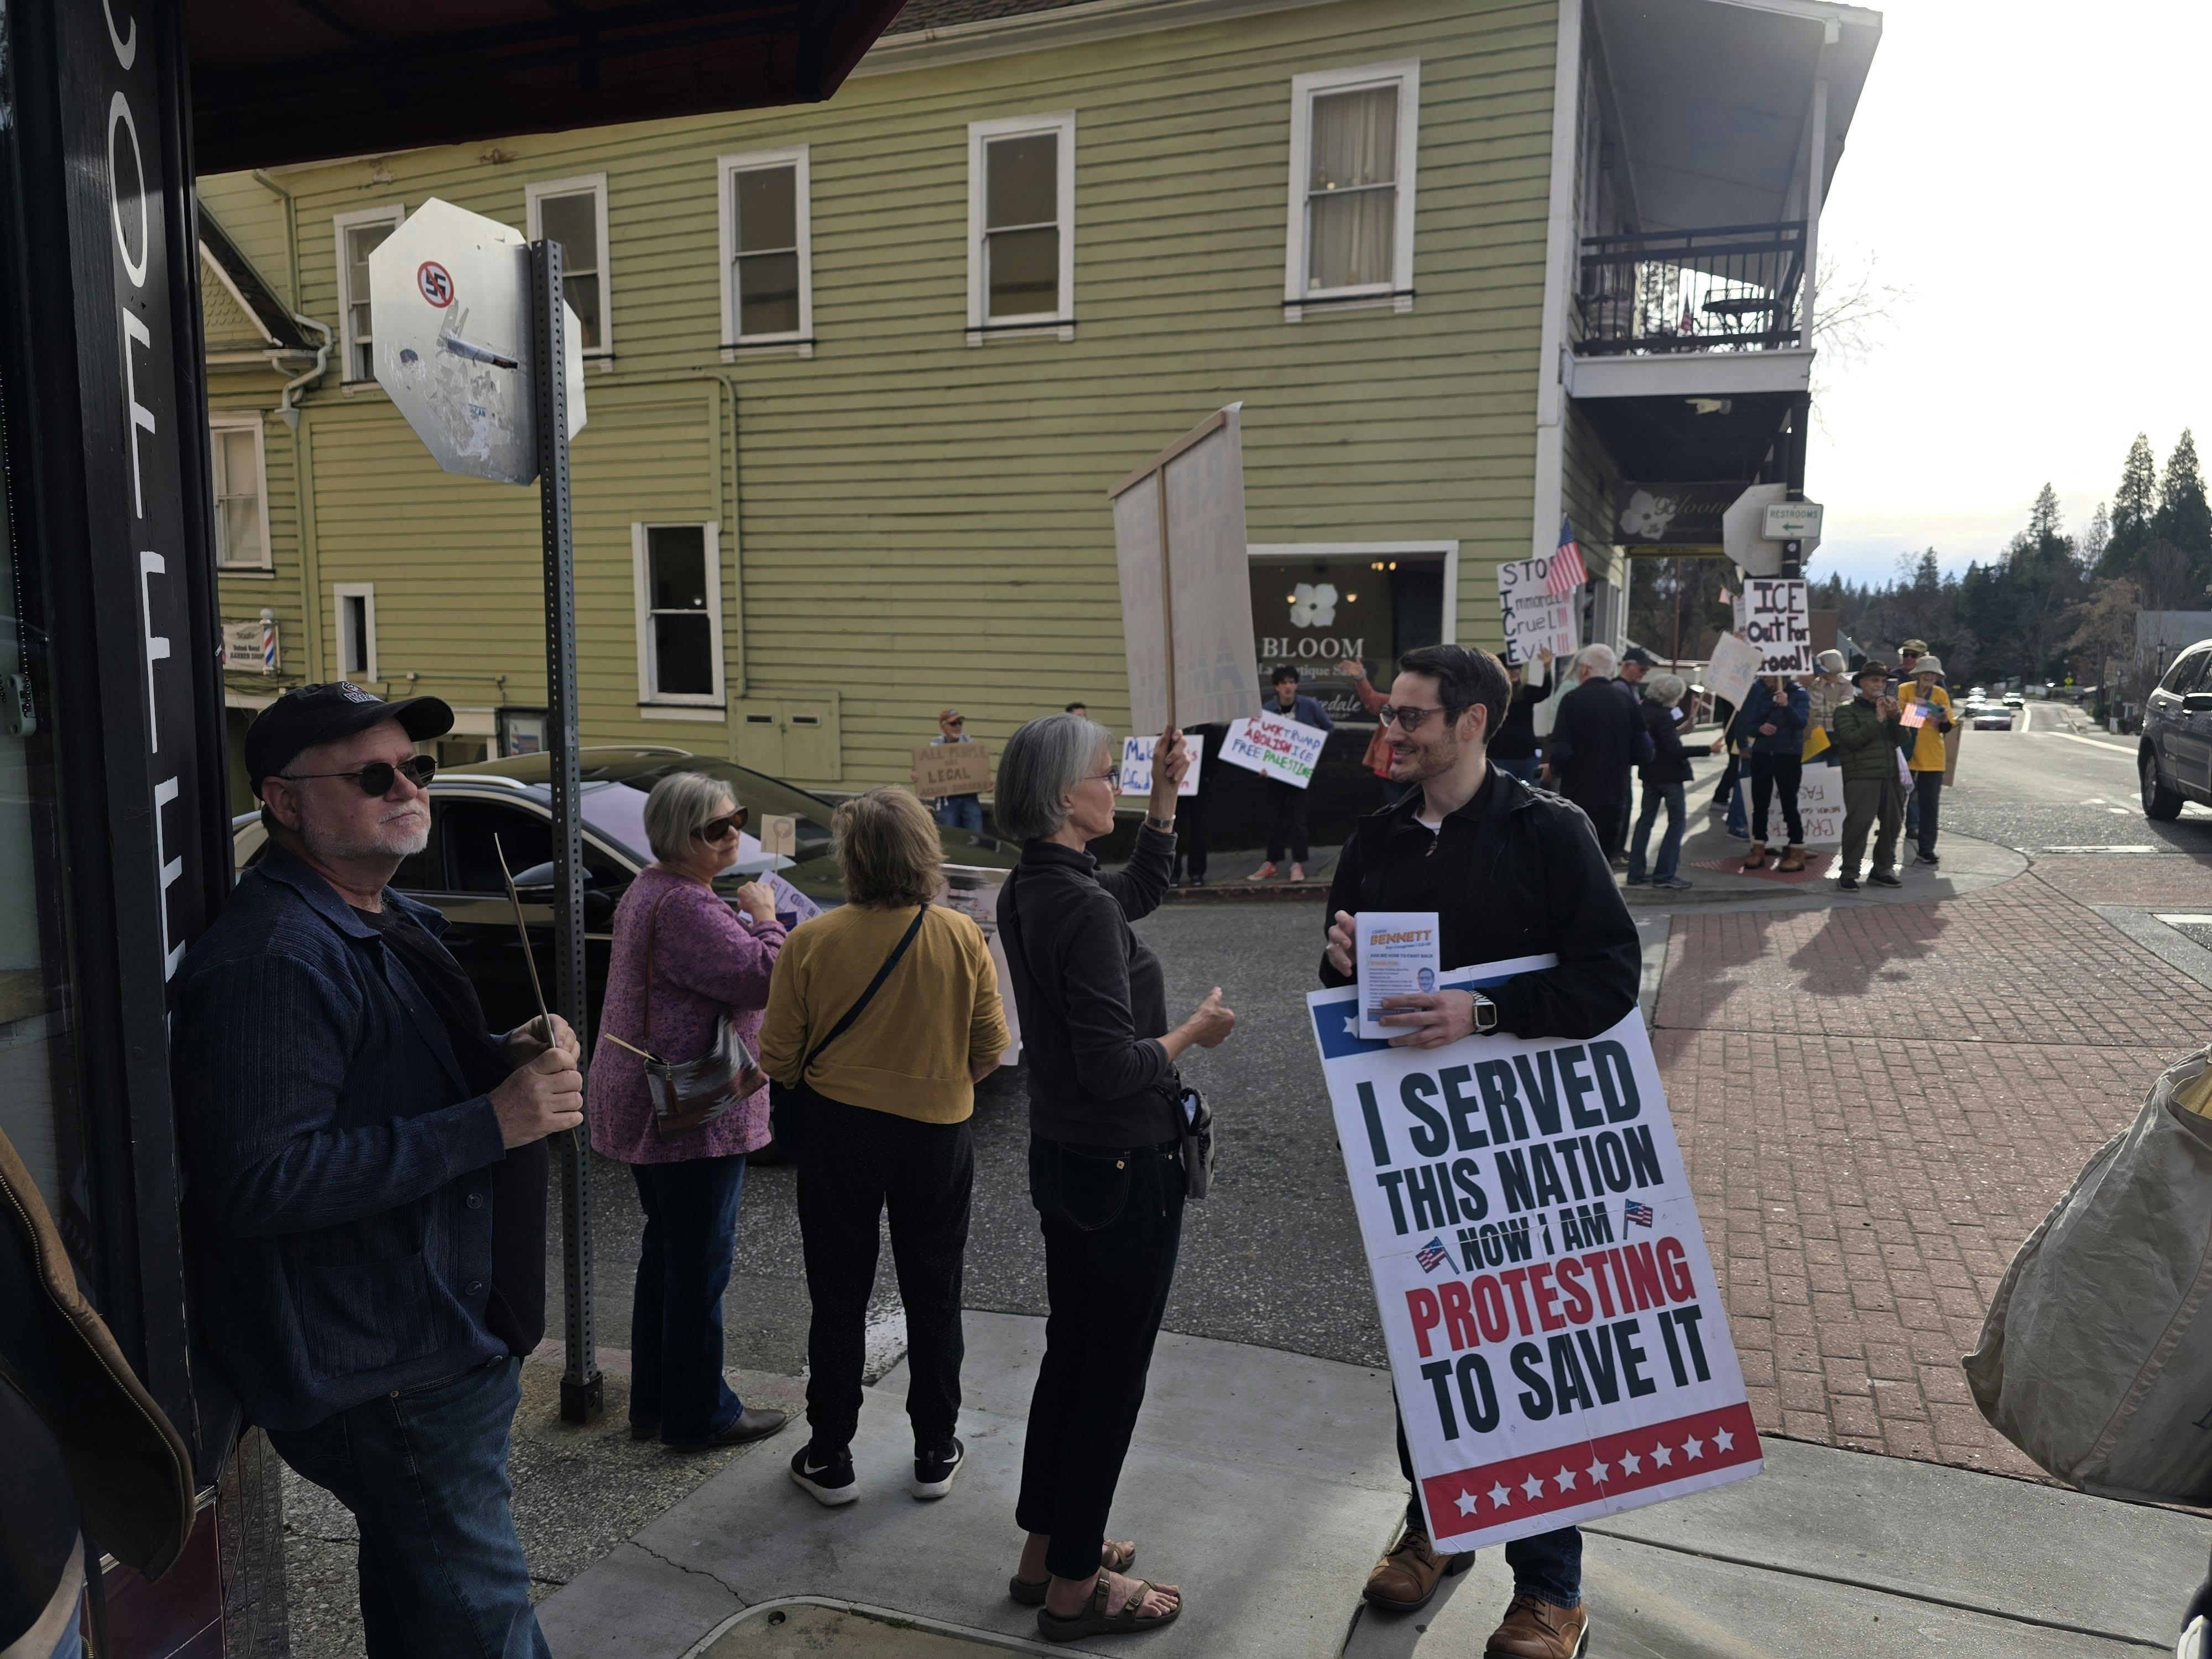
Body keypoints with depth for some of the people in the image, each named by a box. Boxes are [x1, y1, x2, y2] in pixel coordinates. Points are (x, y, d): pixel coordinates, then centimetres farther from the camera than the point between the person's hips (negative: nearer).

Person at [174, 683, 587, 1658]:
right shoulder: (272, 958, -23)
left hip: (445, 1338, 10)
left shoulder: (392, 924, 11)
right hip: (380, 1375, -10)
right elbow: (259, 1180, -30)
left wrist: (509, 1059, 1)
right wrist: (493, 1123, -29)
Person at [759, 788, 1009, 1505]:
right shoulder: (962, 939, -11)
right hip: (938, 1134, 1)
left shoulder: (811, 943, -14)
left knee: (838, 1299, 14)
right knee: (934, 1298, 16)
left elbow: (779, 1057, -7)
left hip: (837, 1132, -1)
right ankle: (935, 1453, 28)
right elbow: (990, 1046, -2)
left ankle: (830, 1458, 25)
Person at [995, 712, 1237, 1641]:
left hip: (1062, 1157, 9)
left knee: (1071, 1352, 20)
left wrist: (1165, 796, 16)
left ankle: (1047, 1548, 35)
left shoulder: (1031, 890, 4)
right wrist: (1195, 1033, -10)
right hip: (1125, 1168, -9)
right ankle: (1073, 1588, 19)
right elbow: (1112, 1067, -26)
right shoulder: (1082, 906, -24)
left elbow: (1144, 889, 23)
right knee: (1113, 1370, 5)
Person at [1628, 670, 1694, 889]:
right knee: (1677, 821, 0)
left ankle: (1636, 873, 13)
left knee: (1646, 819, 12)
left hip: (1650, 774, 8)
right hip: (1669, 774, -8)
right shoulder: (1663, 715, -19)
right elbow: (1674, 750, -23)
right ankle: (1664, 874, -2)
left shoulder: (1644, 711, 4)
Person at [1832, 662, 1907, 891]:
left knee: (1892, 823, 8)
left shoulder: (1887, 707, 19)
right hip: (1861, 778, -6)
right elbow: (1853, 739, -13)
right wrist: (1878, 719, -13)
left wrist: (1894, 716, -6)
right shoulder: (1847, 710, 2)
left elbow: (1901, 738, 10)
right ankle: (1848, 873, -6)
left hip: (1890, 777, 6)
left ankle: (1883, 870, 21)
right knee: (1858, 825, -12)